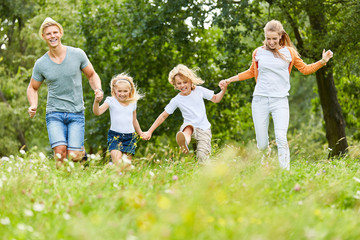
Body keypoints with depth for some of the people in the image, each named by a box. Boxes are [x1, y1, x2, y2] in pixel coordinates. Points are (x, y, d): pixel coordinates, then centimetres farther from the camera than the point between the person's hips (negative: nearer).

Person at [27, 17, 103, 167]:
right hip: (54, 113, 0)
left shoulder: (77, 54, -1)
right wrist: (33, 105, -4)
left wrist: (98, 89, -8)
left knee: (73, 156, -10)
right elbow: (33, 88, 15)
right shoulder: (41, 64, 0)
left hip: (76, 113, 0)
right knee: (60, 151, -21)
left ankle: (81, 149, 24)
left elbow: (92, 75, 13)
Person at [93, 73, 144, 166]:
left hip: (130, 137, 3)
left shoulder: (132, 104, 11)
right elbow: (97, 112, -13)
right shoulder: (111, 101, -1)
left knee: (127, 164, -2)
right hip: (115, 136, -3)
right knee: (117, 163, -22)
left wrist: (140, 133, 29)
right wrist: (96, 102, -32)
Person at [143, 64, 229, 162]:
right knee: (187, 128, -41)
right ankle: (185, 146, -74)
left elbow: (215, 99, 14)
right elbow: (163, 116, 4)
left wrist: (223, 90, -6)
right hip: (190, 126, -2)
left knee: (202, 157, -20)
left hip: (204, 129, 2)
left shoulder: (199, 90, 1)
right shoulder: (176, 100, -1)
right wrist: (149, 132, 0)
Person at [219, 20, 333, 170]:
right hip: (260, 100, 1)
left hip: (280, 101, -1)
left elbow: (305, 69, 20)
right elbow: (252, 72, 28)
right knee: (262, 145, -1)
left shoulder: (289, 52, 8)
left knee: (281, 138, -21)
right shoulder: (258, 52, 11)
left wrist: (322, 62, 5)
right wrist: (230, 80, 25)